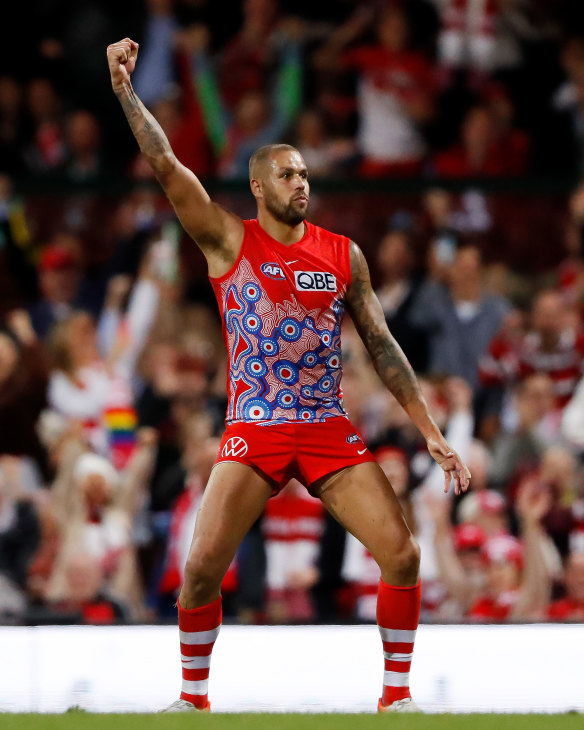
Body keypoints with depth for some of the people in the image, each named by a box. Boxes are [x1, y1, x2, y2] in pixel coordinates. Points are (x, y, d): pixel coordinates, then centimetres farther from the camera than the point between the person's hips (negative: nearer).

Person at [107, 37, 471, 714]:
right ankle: (192, 696, 10)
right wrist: (124, 89, -19)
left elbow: (381, 346, 11)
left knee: (402, 555, -9)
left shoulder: (343, 254, 8)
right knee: (201, 568, -11)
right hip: (253, 429, -2)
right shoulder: (228, 240, 1)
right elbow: (165, 166, -9)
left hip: (330, 430, 2)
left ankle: (397, 693, 7)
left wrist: (431, 432, 7)